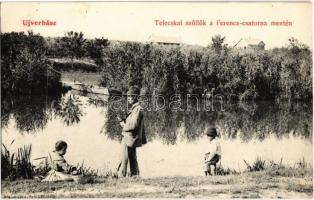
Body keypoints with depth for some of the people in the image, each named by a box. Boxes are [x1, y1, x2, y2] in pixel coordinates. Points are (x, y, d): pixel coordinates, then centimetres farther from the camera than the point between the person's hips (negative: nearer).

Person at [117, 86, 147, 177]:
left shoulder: (137, 109, -16)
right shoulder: (133, 108, 16)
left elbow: (133, 125, -21)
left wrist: (122, 124, -8)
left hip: (130, 139, -10)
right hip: (131, 139, 10)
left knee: (124, 161, -8)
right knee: (133, 160, 14)